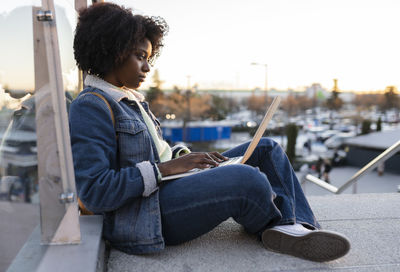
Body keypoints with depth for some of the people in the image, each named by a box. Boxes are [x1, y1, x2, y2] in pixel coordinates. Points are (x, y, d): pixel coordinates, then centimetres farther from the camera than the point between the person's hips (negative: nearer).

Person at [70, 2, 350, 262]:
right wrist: (165, 168, -20)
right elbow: (95, 193, -20)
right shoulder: (90, 107, -12)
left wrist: (183, 156, 1)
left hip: (170, 186, 10)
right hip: (143, 215, -10)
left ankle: (296, 228, -14)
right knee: (247, 178, -31)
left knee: (266, 149, 4)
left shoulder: (130, 99, 16)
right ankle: (279, 227, 3)